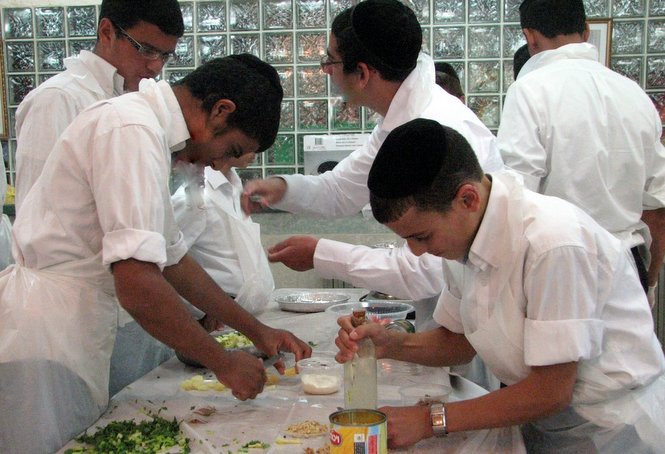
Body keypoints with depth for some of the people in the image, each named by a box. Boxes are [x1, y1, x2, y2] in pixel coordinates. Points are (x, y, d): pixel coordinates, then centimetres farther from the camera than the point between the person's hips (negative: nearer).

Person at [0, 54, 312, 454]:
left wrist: (257, 330, 17)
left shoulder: (143, 125, 13)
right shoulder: (133, 132, -19)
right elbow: (136, 283, -27)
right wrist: (223, 362, -15)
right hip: (44, 344, -10)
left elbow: (172, 258, 19)